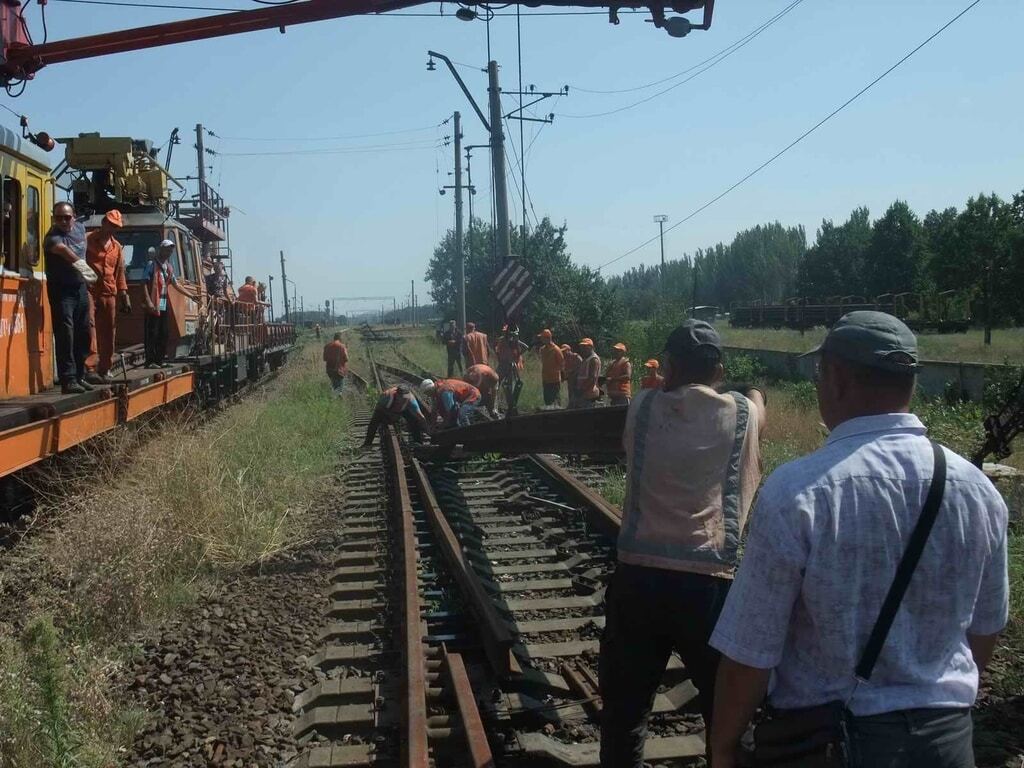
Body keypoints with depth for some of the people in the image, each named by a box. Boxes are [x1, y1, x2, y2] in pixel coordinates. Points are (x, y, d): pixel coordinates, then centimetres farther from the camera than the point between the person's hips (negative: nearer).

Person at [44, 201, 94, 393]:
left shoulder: (80, 228, 4)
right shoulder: (53, 236, -19)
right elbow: (62, 249, -42)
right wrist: (79, 262, -60)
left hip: (80, 288, 7)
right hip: (61, 291, -7)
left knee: (84, 334, 12)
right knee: (65, 334, -14)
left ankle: (79, 376, 23)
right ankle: (68, 379, -15)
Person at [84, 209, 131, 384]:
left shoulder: (117, 247, 18)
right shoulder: (87, 240, 2)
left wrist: (124, 296, 16)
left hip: (109, 293, 5)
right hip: (89, 291, -5)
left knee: (108, 332, 5)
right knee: (89, 327, -14)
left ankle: (105, 370, 11)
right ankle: (90, 368, -18)